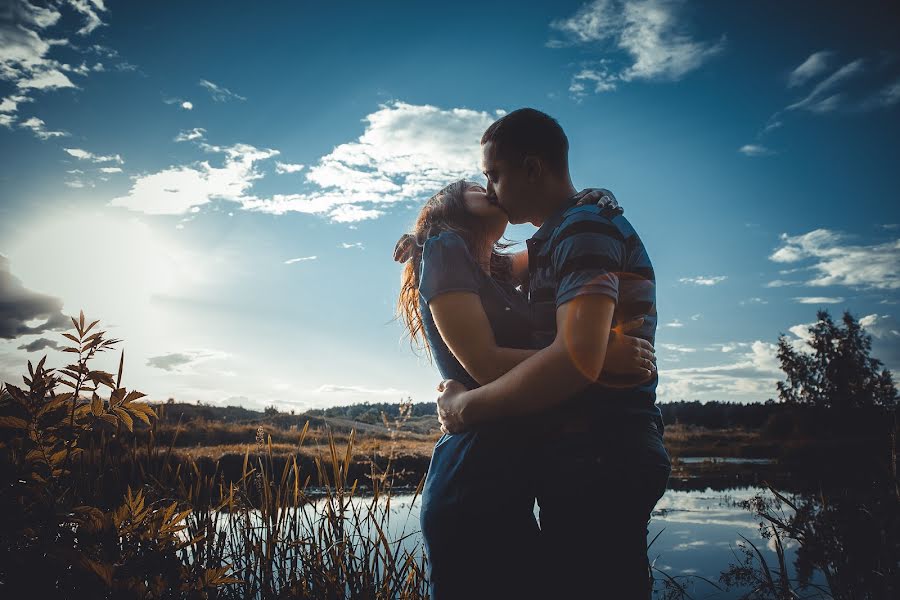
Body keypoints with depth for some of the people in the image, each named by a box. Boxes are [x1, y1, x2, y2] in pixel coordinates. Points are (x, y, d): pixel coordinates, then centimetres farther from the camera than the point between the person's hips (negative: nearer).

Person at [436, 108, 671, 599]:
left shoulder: (584, 228, -14)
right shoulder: (558, 238, 18)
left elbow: (577, 360, -28)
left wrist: (465, 407, -17)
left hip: (598, 463, -10)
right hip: (585, 464, 10)